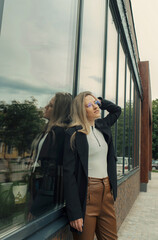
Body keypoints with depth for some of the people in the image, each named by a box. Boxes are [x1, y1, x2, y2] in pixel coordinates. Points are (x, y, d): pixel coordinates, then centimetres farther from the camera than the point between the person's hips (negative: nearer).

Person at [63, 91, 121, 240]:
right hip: (87, 192, -6)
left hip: (107, 190, 6)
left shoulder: (103, 126, 8)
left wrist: (101, 101, 10)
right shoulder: (74, 134, -11)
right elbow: (69, 173, -14)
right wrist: (74, 213, -17)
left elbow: (117, 110, 29)